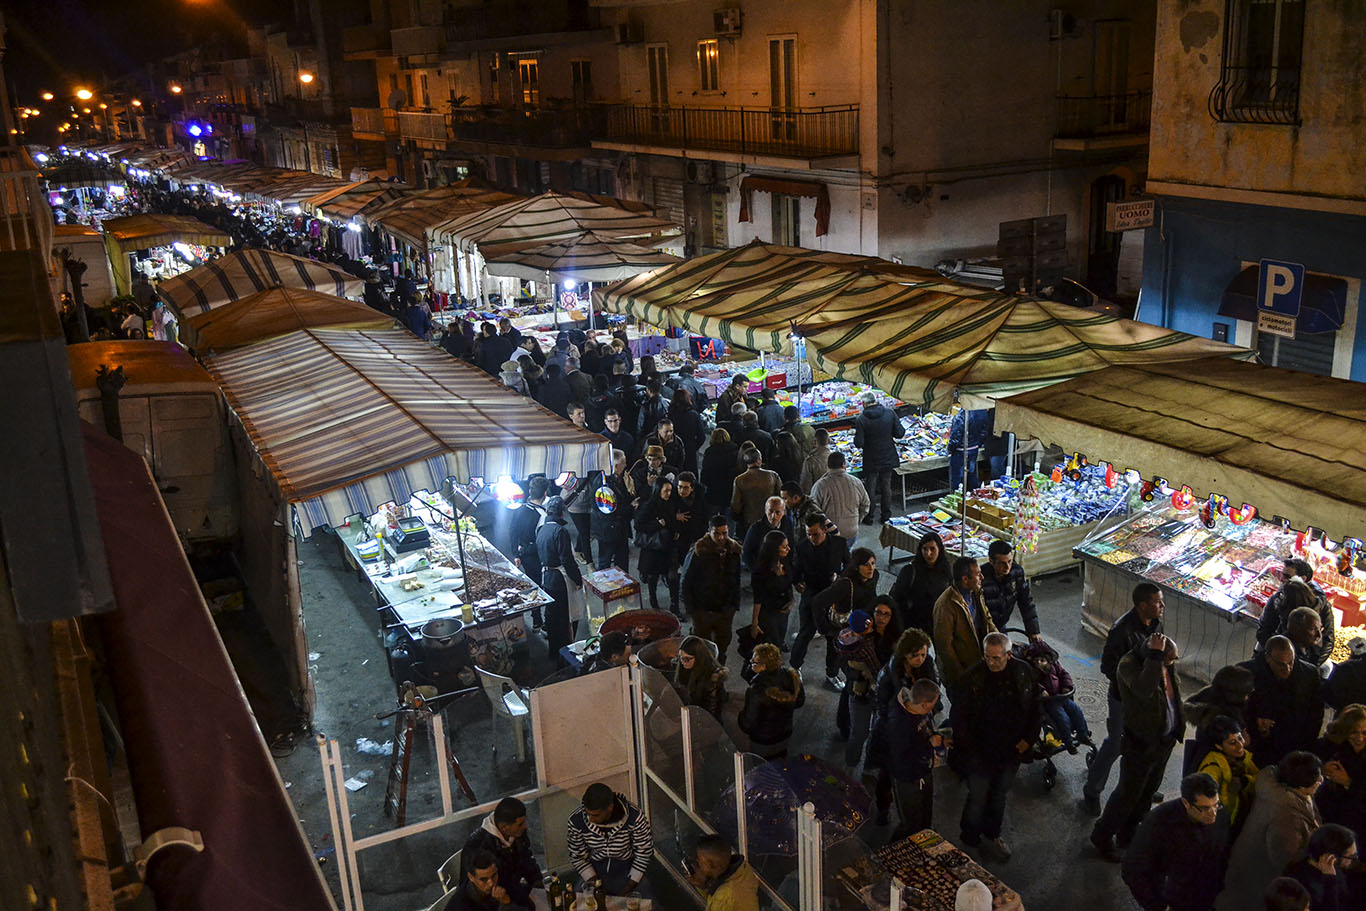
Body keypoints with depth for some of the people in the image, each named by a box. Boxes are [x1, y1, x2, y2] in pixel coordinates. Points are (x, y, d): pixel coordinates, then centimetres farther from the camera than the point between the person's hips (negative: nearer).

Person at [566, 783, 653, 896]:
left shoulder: (635, 818, -26)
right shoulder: (576, 821, -21)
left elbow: (643, 852, -12)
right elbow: (577, 856, -5)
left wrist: (630, 886, -14)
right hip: (593, 869, 2)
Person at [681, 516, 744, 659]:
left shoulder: (733, 551, -3)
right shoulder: (699, 552, -17)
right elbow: (685, 584, -10)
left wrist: (734, 605, 4)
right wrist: (692, 610, -12)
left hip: (725, 611, 4)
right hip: (703, 611, -4)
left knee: (723, 643, 16)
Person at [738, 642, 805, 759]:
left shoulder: (756, 691, -38)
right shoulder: (790, 676, -19)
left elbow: (748, 724, -27)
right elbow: (800, 701, 0)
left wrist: (741, 714, -7)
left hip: (763, 744, -5)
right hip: (786, 736, 5)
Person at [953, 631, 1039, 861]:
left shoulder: (1023, 672, -8)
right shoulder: (971, 677, -17)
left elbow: (1034, 708, 6)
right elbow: (960, 716, -8)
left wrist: (1028, 739, -1)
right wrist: (968, 747, -11)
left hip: (1011, 750, 4)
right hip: (980, 752, -3)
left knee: (999, 795, 20)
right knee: (978, 798, 5)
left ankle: (991, 835, 41)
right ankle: (970, 841, 27)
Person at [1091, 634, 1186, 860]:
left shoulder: (1167, 664, -4)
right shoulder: (1129, 664, -28)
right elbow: (1144, 690, -48)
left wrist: (1178, 727, 15)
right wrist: (1154, 656, -46)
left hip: (1164, 741, 8)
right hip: (1140, 744, -8)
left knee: (1148, 790, 22)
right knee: (1128, 793, 5)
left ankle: (1127, 833, 41)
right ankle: (1103, 836, 26)